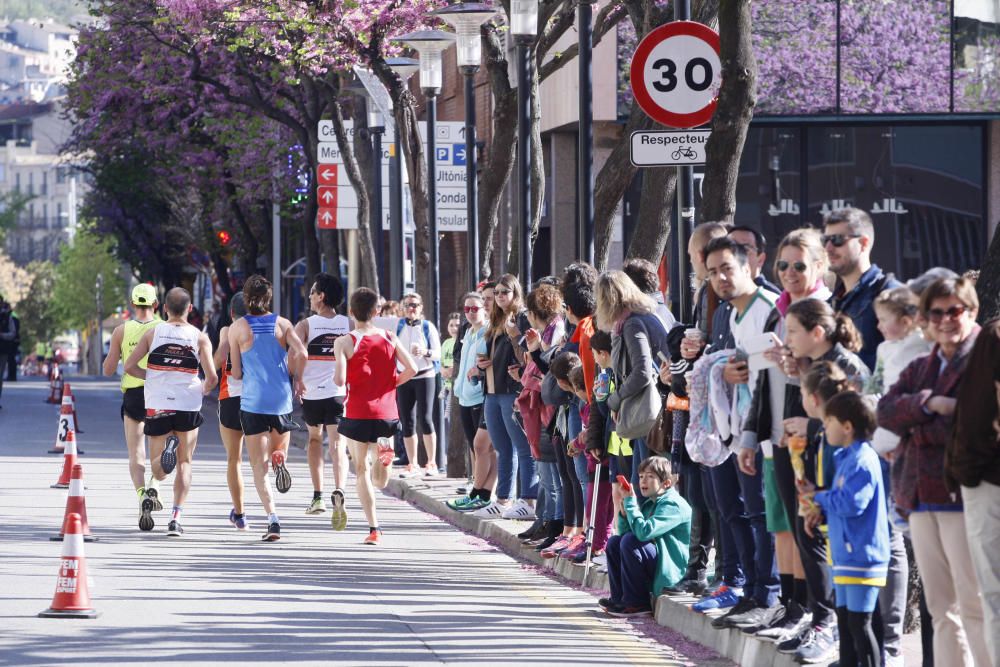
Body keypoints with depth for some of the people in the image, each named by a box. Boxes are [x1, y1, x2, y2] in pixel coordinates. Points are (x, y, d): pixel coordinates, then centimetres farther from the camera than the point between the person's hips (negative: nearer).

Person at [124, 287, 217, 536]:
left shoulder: (153, 333, 1)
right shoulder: (199, 338, -2)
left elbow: (129, 366, -2)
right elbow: (212, 377, -8)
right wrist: (204, 389, 14)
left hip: (157, 406, 0)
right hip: (188, 407, 0)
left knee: (158, 472, 7)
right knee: (184, 464, 13)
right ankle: (175, 519, 2)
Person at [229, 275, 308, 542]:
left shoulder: (237, 328, 1)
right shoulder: (282, 324, 4)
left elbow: (236, 372, 2)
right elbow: (302, 354, -10)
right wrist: (298, 379, 8)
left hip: (252, 400, -2)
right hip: (282, 399, 2)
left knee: (259, 465, -1)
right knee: (279, 447, 24)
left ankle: (273, 518, -17)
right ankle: (280, 460, -13)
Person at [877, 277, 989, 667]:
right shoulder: (919, 370, 21)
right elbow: (885, 412, 5)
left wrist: (917, 430, -4)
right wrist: (929, 403, -13)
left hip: (964, 494, -8)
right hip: (921, 496, 8)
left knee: (974, 605, -11)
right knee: (942, 608, 9)